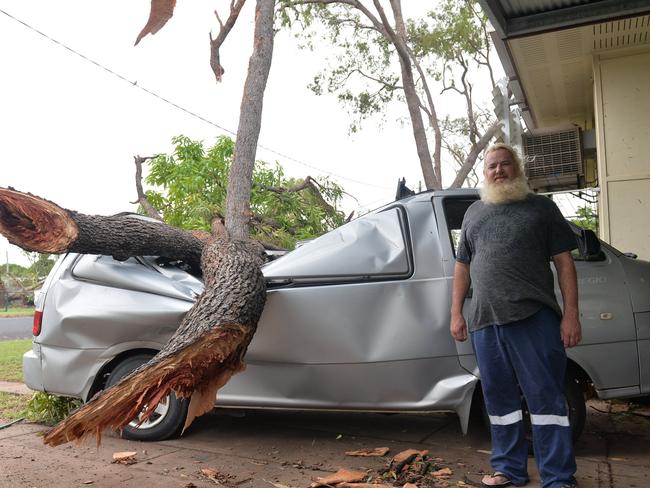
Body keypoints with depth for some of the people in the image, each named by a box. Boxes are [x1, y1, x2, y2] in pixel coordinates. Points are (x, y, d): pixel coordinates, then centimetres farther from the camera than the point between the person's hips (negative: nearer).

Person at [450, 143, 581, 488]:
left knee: (546, 398, 0)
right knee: (499, 399, 12)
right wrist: (456, 313, 11)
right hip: (485, 323, 4)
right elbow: (462, 266, 18)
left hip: (535, 319, -4)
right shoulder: (474, 212, 18)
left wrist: (571, 314, -7)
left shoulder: (541, 207, 7)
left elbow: (564, 262, 2)